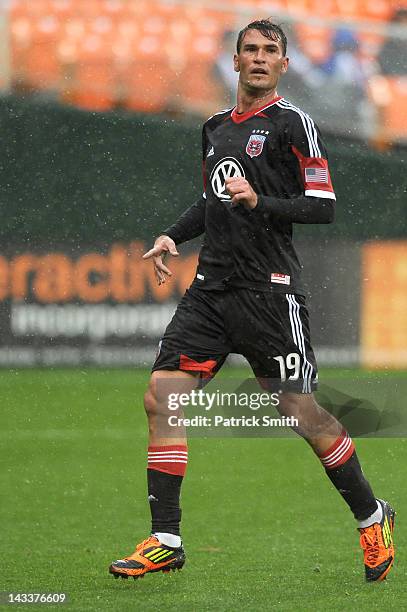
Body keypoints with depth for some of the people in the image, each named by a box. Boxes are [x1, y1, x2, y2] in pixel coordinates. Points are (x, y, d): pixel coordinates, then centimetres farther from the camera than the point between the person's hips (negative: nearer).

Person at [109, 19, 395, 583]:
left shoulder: (292, 124, -4)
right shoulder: (216, 127, 17)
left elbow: (323, 206, -9)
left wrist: (260, 202, -21)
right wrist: (174, 236, 14)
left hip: (269, 288, -7)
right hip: (211, 284, 7)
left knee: (302, 413, -4)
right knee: (161, 398, -5)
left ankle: (372, 516, 18)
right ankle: (165, 541, 0)